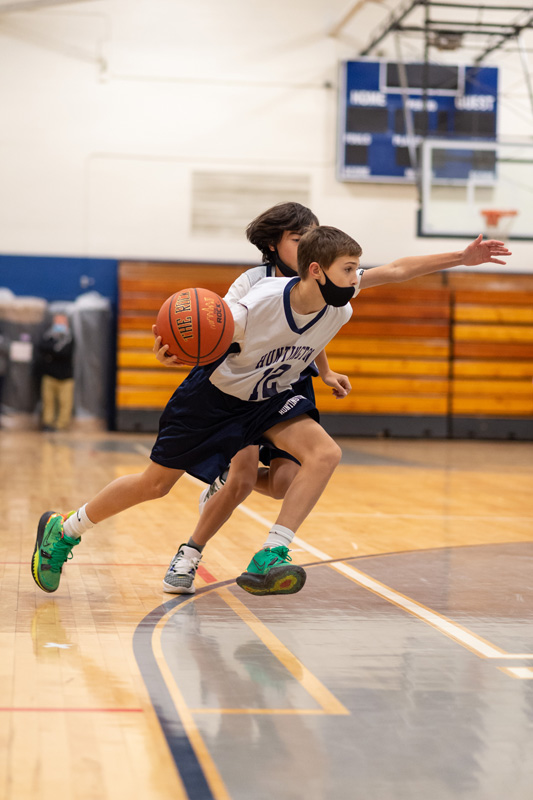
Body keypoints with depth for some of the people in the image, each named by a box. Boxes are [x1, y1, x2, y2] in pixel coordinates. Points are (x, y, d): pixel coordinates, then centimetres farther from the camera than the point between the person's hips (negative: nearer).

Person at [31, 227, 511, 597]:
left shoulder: (339, 303, -19)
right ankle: (63, 530, 28)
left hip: (271, 399, 5)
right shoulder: (257, 306, -34)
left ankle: (267, 561, -22)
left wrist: (462, 257, -8)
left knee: (325, 453, -22)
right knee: (155, 484, 5)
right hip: (214, 396, -5)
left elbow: (396, 271, -5)